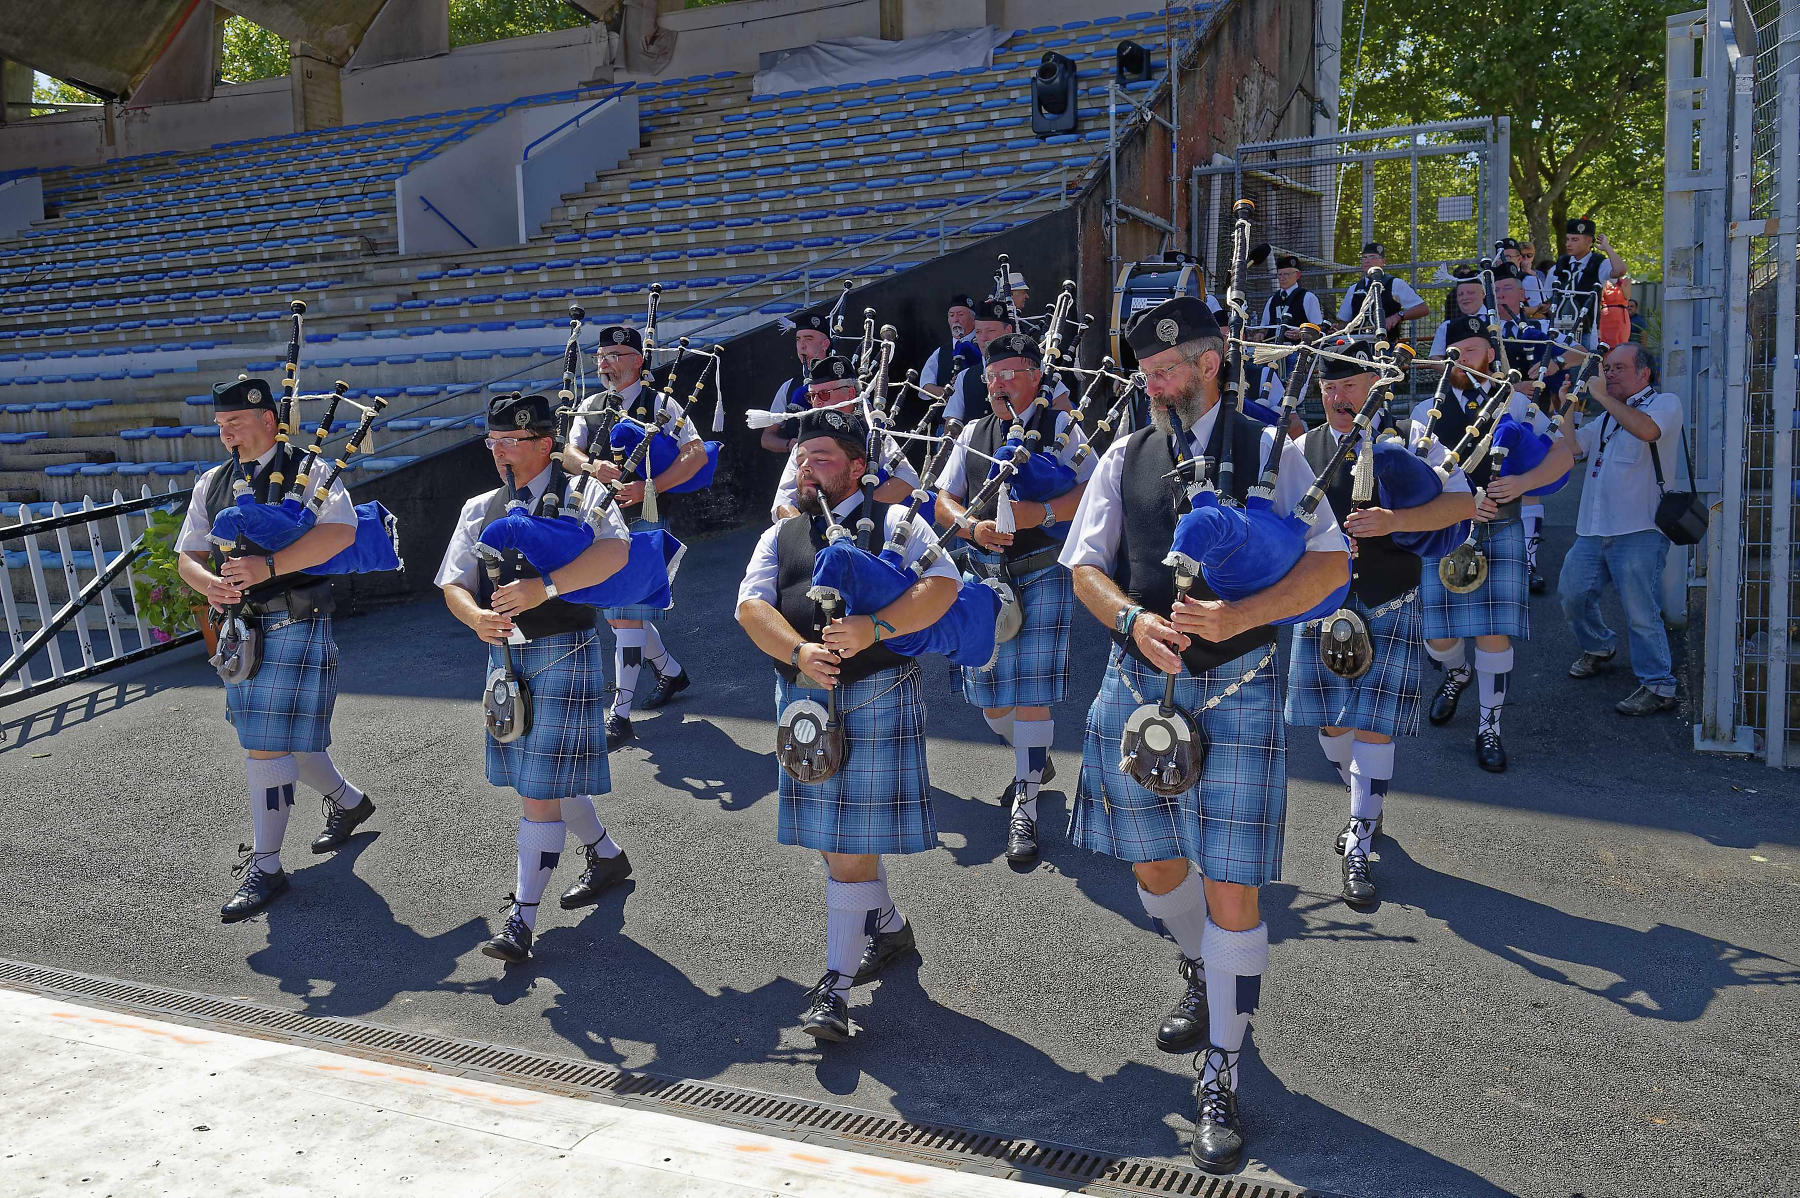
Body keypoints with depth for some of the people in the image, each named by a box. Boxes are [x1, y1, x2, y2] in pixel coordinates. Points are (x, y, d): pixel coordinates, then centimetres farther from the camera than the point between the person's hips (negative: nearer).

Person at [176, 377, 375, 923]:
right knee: (285, 738, 18)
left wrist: (268, 565, -30)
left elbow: (340, 531, -23)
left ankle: (265, 866, 2)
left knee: (268, 744, -9)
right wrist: (210, 584, -12)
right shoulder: (212, 484, 13)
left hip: (294, 626, -7)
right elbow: (187, 555, 12)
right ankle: (348, 801, 43)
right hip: (240, 628, 7)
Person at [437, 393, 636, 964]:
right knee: (542, 780, 18)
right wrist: (477, 618, -16)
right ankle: (607, 856, 41)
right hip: (505, 655, 7)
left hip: (562, 653, -7)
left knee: (541, 786, -7)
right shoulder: (481, 509, 13)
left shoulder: (577, 496, -6)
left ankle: (522, 918, 0)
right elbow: (453, 583, 7)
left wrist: (543, 587, -33)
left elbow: (615, 550, -26)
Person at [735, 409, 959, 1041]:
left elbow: (942, 585, -14)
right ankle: (890, 928, 39)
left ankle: (835, 985, 1)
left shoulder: (893, 523, 2)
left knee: (852, 845, -6)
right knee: (828, 839, 16)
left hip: (875, 700, -6)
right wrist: (799, 652, -19)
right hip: (802, 700, 6)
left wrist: (873, 628, -27)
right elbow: (751, 605, 0)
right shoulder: (780, 536, 15)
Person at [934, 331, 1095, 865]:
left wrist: (1043, 512, -24)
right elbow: (944, 499, 10)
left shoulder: (1061, 428, 0)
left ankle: (1024, 807, 4)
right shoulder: (974, 433, 13)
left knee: (1030, 694, -6)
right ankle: (1035, 759, 39)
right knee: (991, 697, 10)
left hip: (1042, 578, -5)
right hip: (984, 576, 5)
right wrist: (973, 526, -10)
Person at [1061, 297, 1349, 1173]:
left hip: (1233, 690, -4)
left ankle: (1219, 1079, 11)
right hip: (1136, 683, 4)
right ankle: (1202, 977, 48)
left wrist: (1239, 615, -21)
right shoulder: (1124, 458, 8)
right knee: (1152, 864, 16)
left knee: (1231, 887, -4)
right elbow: (1085, 566, 7)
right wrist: (1134, 618, -14)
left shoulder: (1267, 451, -1)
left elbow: (1331, 562, -6)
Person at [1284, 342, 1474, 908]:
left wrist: (1397, 520, -26)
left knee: (1373, 726, -6)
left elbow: (1463, 502, -9)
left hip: (1389, 607, -3)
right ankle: (1367, 807, 37)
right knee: (1331, 723, 9)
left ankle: (1359, 848, 5)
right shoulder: (1303, 449, 5)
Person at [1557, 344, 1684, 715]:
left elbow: (1647, 430, -23)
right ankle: (1598, 648, 38)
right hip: (1593, 529, 8)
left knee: (1640, 611, -10)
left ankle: (1658, 685, -1)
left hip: (1640, 531, -8)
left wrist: (1602, 396, -16)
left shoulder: (1665, 402, 0)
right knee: (1572, 593, 12)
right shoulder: (1605, 418, 23)